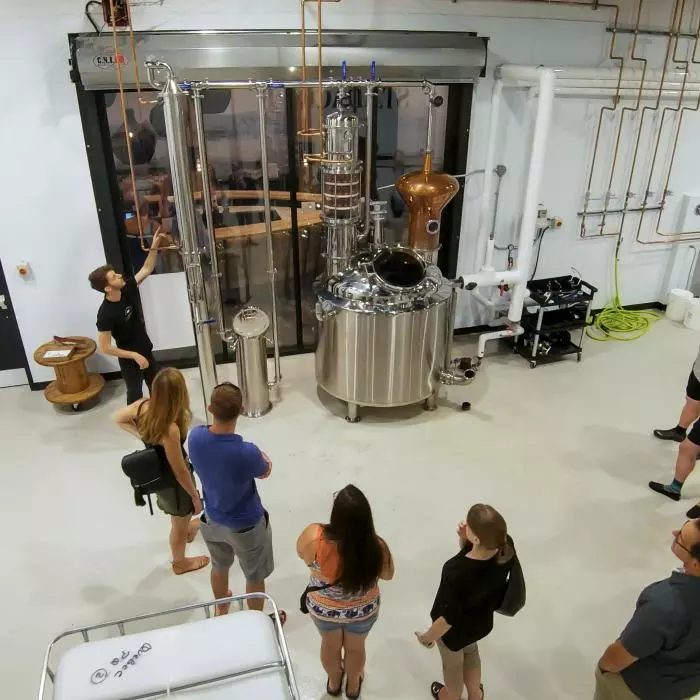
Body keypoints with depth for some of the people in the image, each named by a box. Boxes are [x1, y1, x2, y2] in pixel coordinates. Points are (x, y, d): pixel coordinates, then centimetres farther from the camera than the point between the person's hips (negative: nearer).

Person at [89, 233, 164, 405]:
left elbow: (147, 269, -1)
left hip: (146, 351, 7)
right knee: (135, 394, 11)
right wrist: (134, 355, -23)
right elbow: (105, 348, -24)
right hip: (129, 360, -7)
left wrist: (154, 247, -15)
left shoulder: (127, 289, -11)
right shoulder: (105, 314, -29)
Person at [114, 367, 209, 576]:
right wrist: (195, 496, -14)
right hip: (172, 481, -7)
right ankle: (180, 562, 52)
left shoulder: (143, 405, -21)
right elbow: (180, 471, -29)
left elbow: (118, 418, 2)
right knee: (179, 524, 24)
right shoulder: (170, 429, -41)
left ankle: (187, 528, 71)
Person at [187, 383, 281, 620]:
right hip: (246, 526, -5)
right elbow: (265, 473, -13)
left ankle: (221, 609, 58)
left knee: (219, 566, 32)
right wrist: (264, 458, 8)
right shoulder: (247, 452, -37)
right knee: (255, 577, 22)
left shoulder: (195, 437, -22)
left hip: (212, 520, 5)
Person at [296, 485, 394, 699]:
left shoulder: (313, 537, -38)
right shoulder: (376, 547, -36)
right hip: (363, 610, 0)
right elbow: (387, 575, -12)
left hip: (323, 608, 0)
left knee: (330, 644, 33)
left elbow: (301, 553, -12)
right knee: (355, 646, 32)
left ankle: (334, 682, 61)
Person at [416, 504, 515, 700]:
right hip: (482, 620, 5)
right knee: (470, 651, 37)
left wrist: (428, 636, -8)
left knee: (452, 663, 30)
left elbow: (449, 618, -27)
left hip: (456, 630, -5)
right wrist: (464, 540, -27)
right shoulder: (506, 545, -29)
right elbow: (474, 555, -6)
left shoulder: (459, 575, -46)